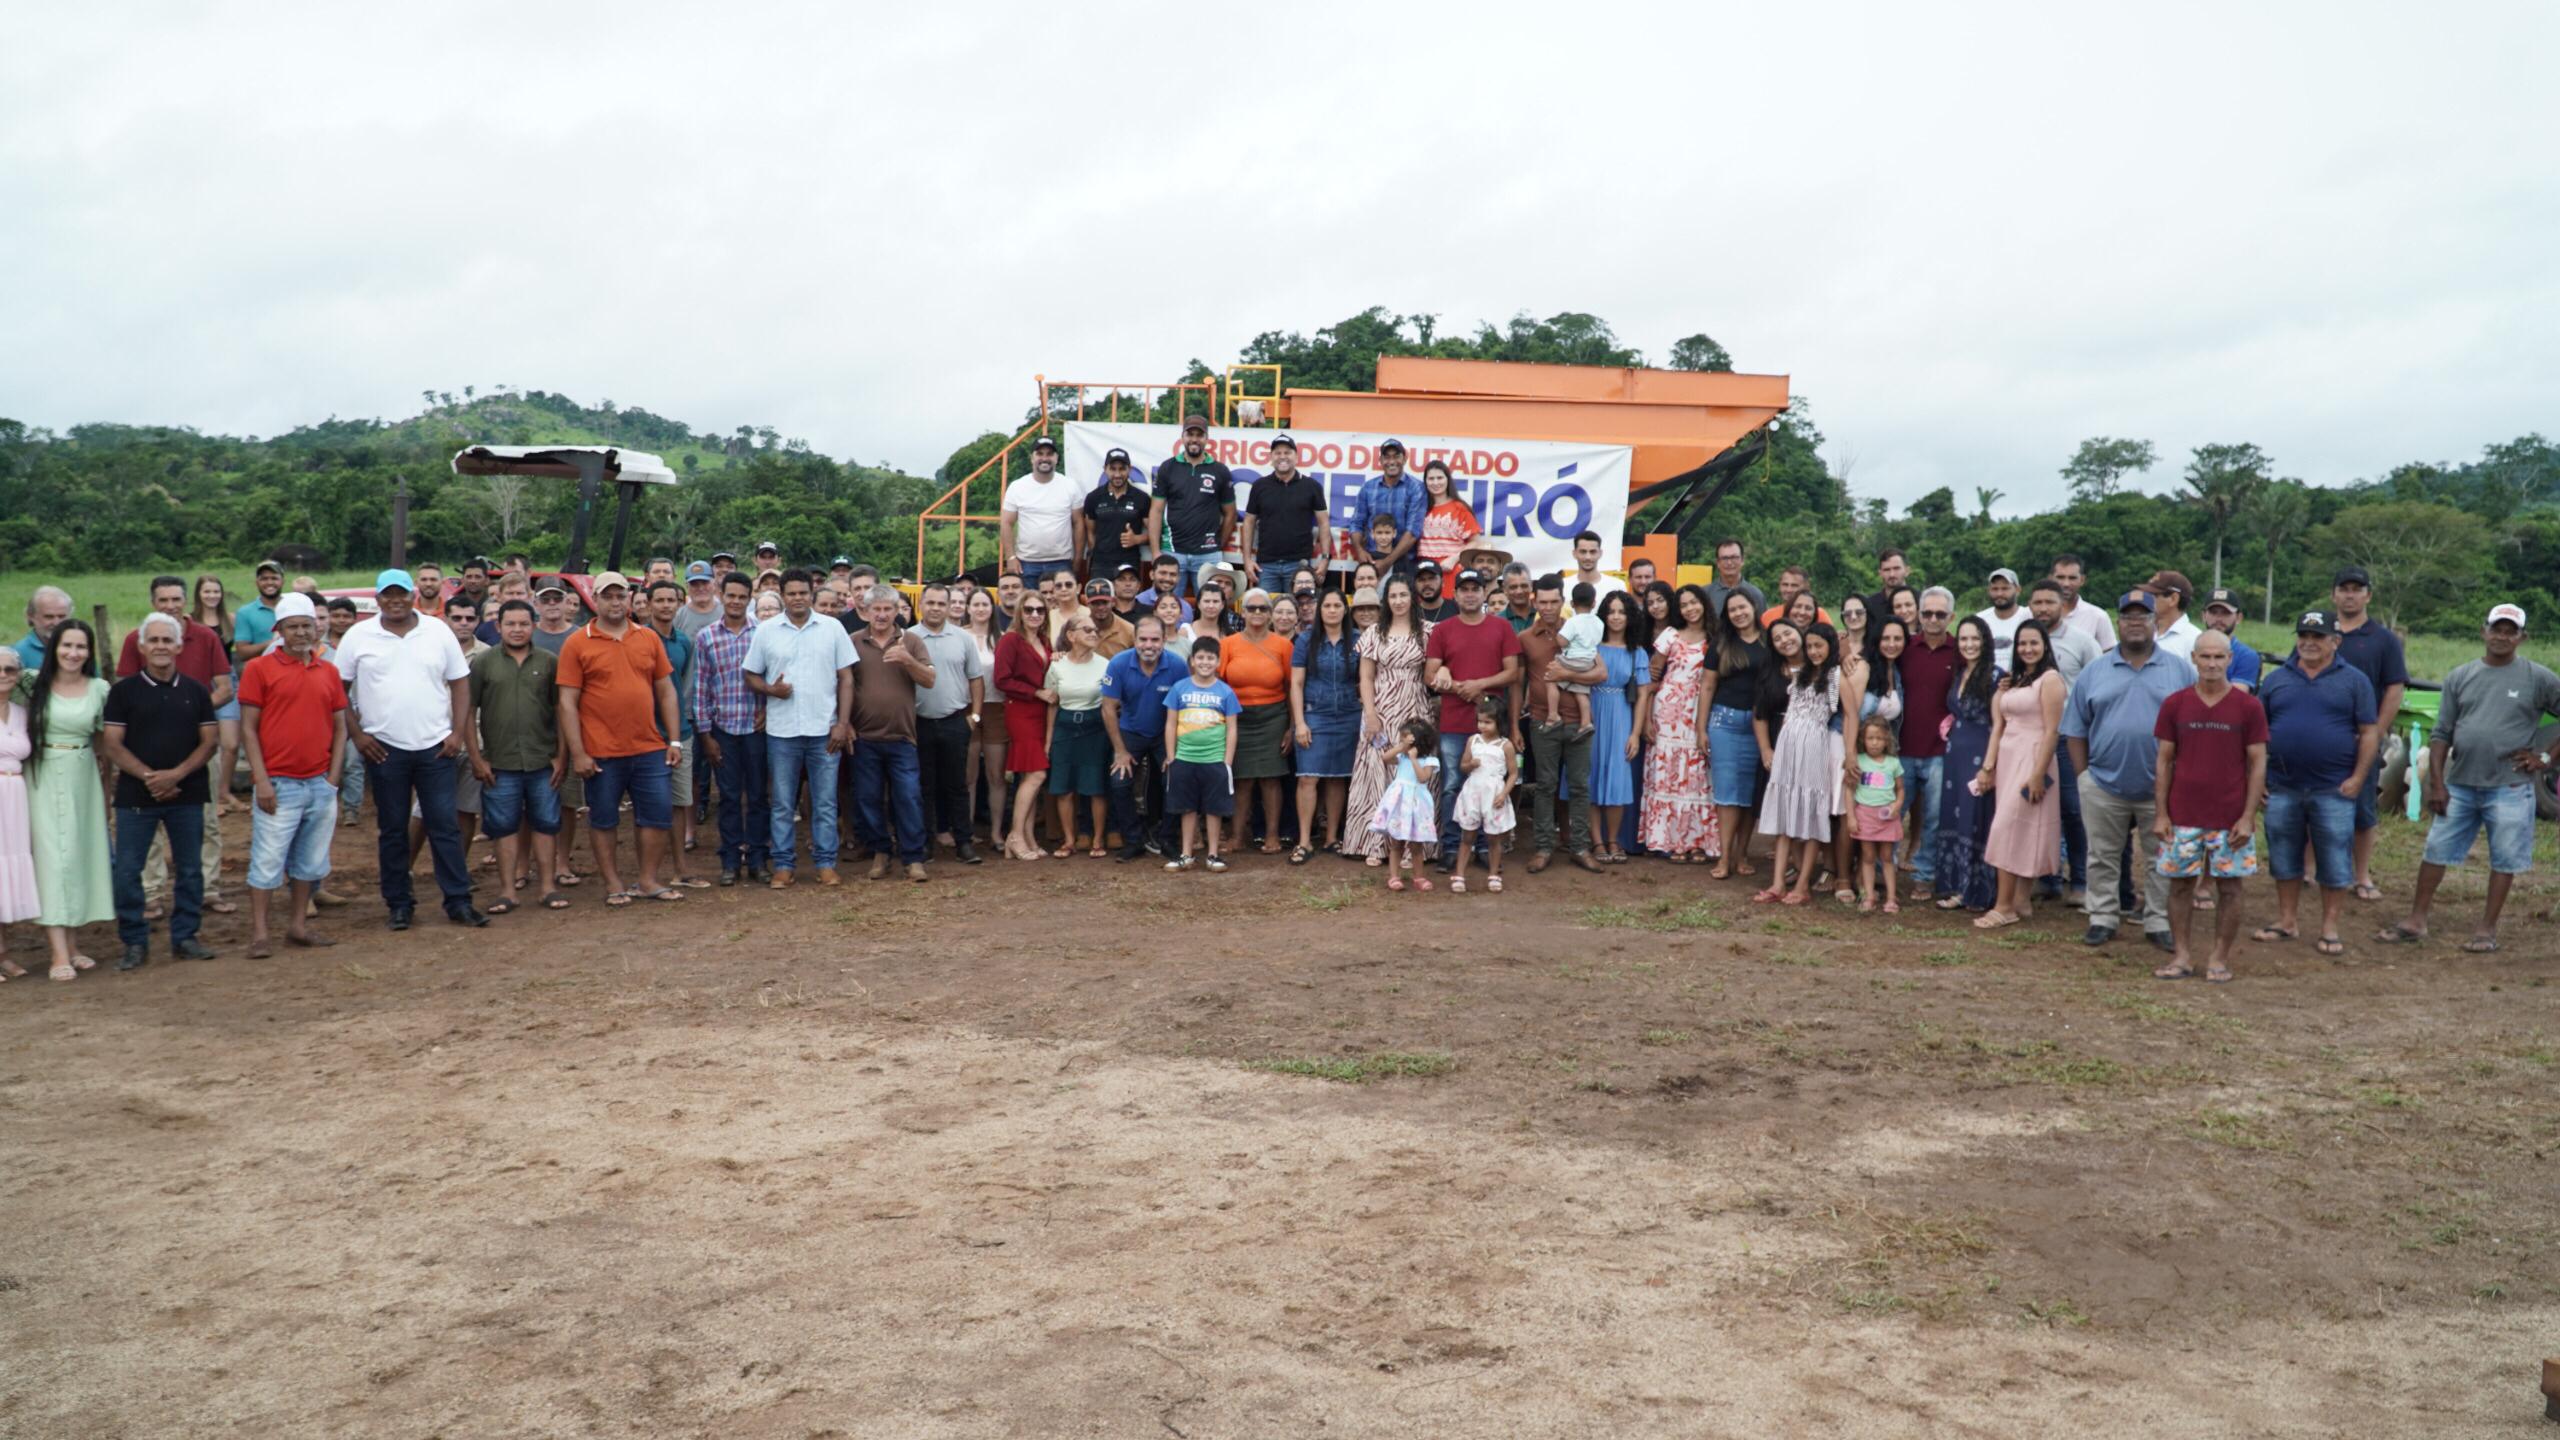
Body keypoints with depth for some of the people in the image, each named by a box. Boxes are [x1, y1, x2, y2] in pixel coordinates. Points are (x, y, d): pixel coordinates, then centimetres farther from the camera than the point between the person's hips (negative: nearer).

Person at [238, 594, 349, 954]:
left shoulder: (329, 672, 10)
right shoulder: (259, 669, -2)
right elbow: (247, 728, -4)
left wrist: (333, 777, 4)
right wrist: (261, 779, -10)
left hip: (320, 784, 4)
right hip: (278, 784, -4)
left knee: (312, 862, 11)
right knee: (268, 860, -2)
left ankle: (298, 925, 21)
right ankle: (259, 933, 5)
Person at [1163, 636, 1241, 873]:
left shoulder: (1225, 693, 0)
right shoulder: (1179, 689, 1)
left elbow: (1231, 729, 2)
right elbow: (1170, 725, 5)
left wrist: (1227, 763, -3)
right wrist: (1171, 758, 2)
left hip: (1215, 761, -1)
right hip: (1184, 759, 1)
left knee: (1214, 809, 5)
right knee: (1188, 809, 10)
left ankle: (1213, 855, 15)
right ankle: (1187, 855, 18)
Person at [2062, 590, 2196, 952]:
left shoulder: (2180, 671, 3)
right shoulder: (2094, 672, 6)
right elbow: (2075, 729, 7)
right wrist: (2084, 774, 1)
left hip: (2160, 788, -1)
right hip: (2104, 786, 1)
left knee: (2161, 861, 7)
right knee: (2103, 858, 8)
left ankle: (2158, 923, 16)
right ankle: (2102, 919, 18)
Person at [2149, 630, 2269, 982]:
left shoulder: (2248, 706, -2)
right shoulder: (2174, 705, 1)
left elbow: (2257, 763, -1)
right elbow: (2165, 761, 4)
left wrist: (2248, 817, -7)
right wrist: (2161, 814, 0)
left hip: (2230, 819, -1)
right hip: (2183, 817, 1)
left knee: (2229, 887, 4)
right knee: (2180, 884, 5)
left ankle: (2220, 958, 15)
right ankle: (2181, 955, 15)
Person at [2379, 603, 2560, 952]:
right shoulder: (2460, 677, 5)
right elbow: (2442, 734, 5)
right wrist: (2436, 783, -1)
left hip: (2508, 789, -3)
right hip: (2459, 785, 3)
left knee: (2504, 860, 5)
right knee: (2437, 851, 6)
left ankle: (2488, 929, 15)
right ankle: (2416, 921, 13)